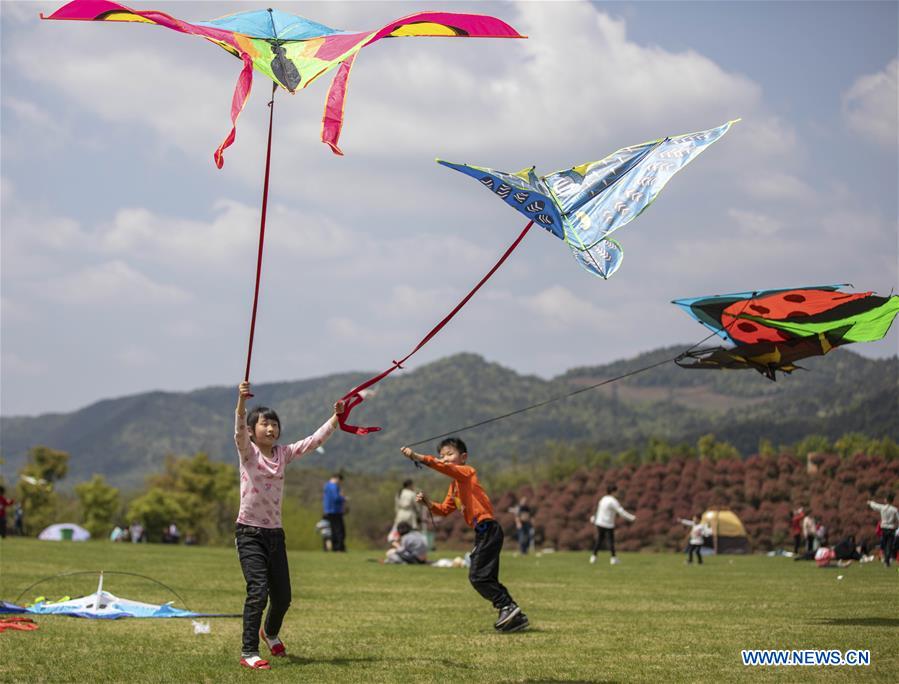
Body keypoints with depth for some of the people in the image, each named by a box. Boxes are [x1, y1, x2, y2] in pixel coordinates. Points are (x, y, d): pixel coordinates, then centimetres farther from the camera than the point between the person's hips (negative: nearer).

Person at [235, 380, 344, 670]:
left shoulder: (283, 453, 8)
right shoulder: (247, 452, -6)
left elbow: (314, 441, 5)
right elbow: (239, 431, -25)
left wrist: (335, 418, -4)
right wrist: (242, 401, -41)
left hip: (275, 533, 5)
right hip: (249, 532, -5)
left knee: (282, 596, 11)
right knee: (258, 591, -19)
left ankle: (270, 632, 43)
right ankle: (248, 653, -11)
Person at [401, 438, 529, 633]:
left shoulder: (467, 472, -5)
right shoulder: (454, 485, 22)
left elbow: (444, 467, -22)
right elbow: (445, 509, 21)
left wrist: (418, 457, -30)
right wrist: (429, 503, 3)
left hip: (488, 529, -10)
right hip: (483, 532, 10)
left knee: (477, 576, -12)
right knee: (487, 578, 12)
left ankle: (507, 606, -8)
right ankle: (515, 617, 14)